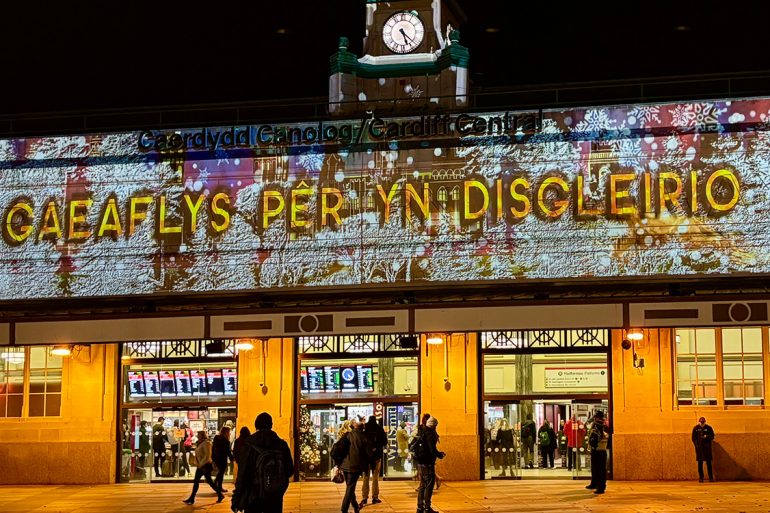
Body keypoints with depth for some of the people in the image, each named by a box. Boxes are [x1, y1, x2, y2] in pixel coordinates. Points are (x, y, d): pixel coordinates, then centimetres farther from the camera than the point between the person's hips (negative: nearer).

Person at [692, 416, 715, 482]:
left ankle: (711, 477, 1)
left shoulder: (709, 428, 5)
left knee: (708, 462, -3)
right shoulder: (695, 428, 7)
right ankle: (700, 477, 5)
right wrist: (696, 445, -5)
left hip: (707, 447, -1)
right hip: (699, 447, 1)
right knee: (700, 463, 1)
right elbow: (693, 438, 9)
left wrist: (707, 436, -14)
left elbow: (712, 437, 6)